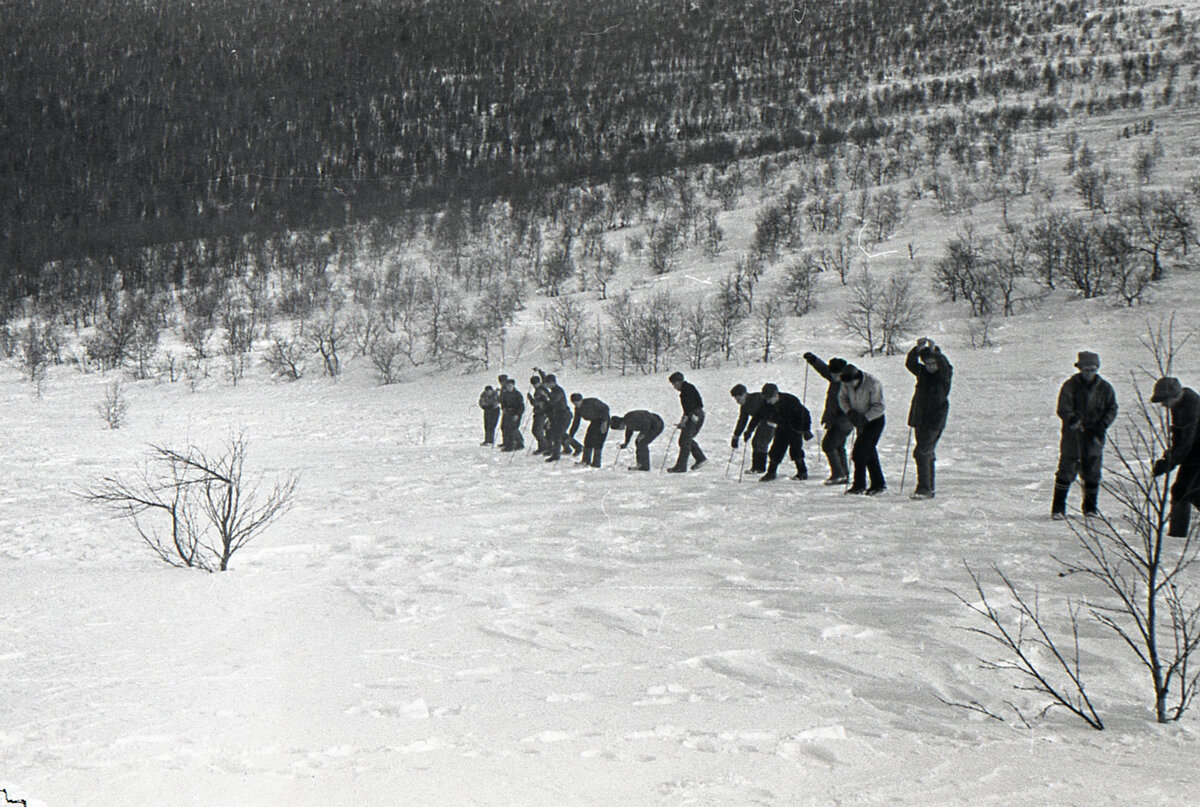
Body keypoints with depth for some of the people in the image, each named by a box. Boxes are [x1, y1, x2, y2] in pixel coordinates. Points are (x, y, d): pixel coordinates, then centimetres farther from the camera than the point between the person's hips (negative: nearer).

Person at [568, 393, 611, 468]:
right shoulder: (578, 409, -3)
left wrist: (604, 422, -24)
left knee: (597, 441, -15)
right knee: (588, 439, 0)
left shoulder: (592, 402, -25)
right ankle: (586, 461, 9)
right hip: (594, 422, 7)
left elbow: (605, 408, -20)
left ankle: (596, 462, -12)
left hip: (603, 421, -7)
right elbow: (575, 423, 6)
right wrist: (571, 435, 3)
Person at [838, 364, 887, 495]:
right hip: (861, 421, 7)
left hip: (875, 421, -7)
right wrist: (850, 412, -12)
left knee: (859, 452, -13)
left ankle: (859, 485, -3)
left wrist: (865, 418, -27)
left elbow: (879, 407, -21)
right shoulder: (847, 384, -10)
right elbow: (842, 397, 4)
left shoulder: (873, 384, -26)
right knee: (869, 452, 11)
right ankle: (878, 484, 21)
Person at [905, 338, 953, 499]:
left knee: (921, 452, -15)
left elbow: (944, 366, -26)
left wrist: (935, 351, -38)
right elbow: (910, 363, -8)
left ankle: (924, 488, -13)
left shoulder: (944, 374, -4)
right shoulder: (922, 372, 8)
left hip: (935, 421, -6)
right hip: (919, 418, 6)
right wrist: (917, 349, -25)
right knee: (927, 454, 11)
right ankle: (929, 489, 18)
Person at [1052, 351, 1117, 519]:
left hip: (1094, 436, 2)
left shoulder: (1105, 388, 4)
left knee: (1092, 473, 8)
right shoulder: (1070, 385, -3)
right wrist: (1072, 419, -31)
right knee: (1067, 470, -5)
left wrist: (1102, 425, -10)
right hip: (1072, 434, -2)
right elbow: (1063, 409, -10)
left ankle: (1090, 508, 23)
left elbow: (1112, 409, 7)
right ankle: (1058, 509, -1)